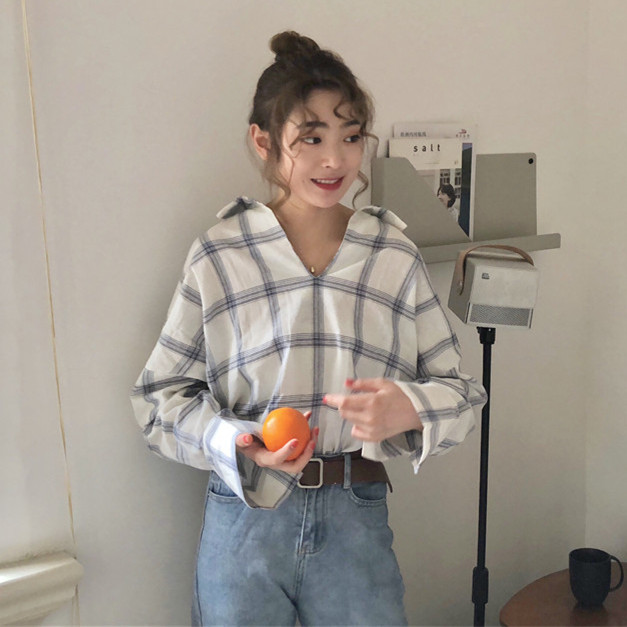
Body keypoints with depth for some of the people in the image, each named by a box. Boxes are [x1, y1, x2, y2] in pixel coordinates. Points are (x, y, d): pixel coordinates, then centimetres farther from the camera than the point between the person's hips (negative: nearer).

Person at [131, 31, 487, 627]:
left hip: (356, 516, 2)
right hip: (244, 515, -1)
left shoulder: (396, 257, 0)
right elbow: (161, 395, -1)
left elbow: (460, 391, 2)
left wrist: (407, 409, -19)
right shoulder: (218, 256, -5)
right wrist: (235, 442, -19)